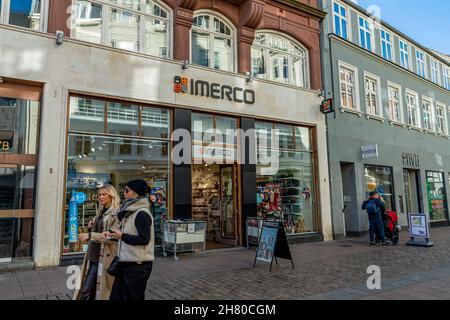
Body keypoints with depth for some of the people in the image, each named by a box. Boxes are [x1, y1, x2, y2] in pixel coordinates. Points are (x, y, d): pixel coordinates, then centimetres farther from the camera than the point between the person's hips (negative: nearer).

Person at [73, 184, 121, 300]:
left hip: (104, 258, -8)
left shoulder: (117, 213, -12)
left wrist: (90, 235, -19)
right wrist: (91, 228, 1)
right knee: (85, 291, 10)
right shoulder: (102, 212, 14)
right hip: (93, 256, 8)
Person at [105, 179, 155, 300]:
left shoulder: (142, 213, -17)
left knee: (132, 297, 4)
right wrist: (113, 235, 13)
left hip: (138, 265, -9)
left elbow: (144, 239, -23)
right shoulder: (130, 212, 12)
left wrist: (122, 236, -17)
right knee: (116, 296, 13)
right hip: (126, 263, 9)